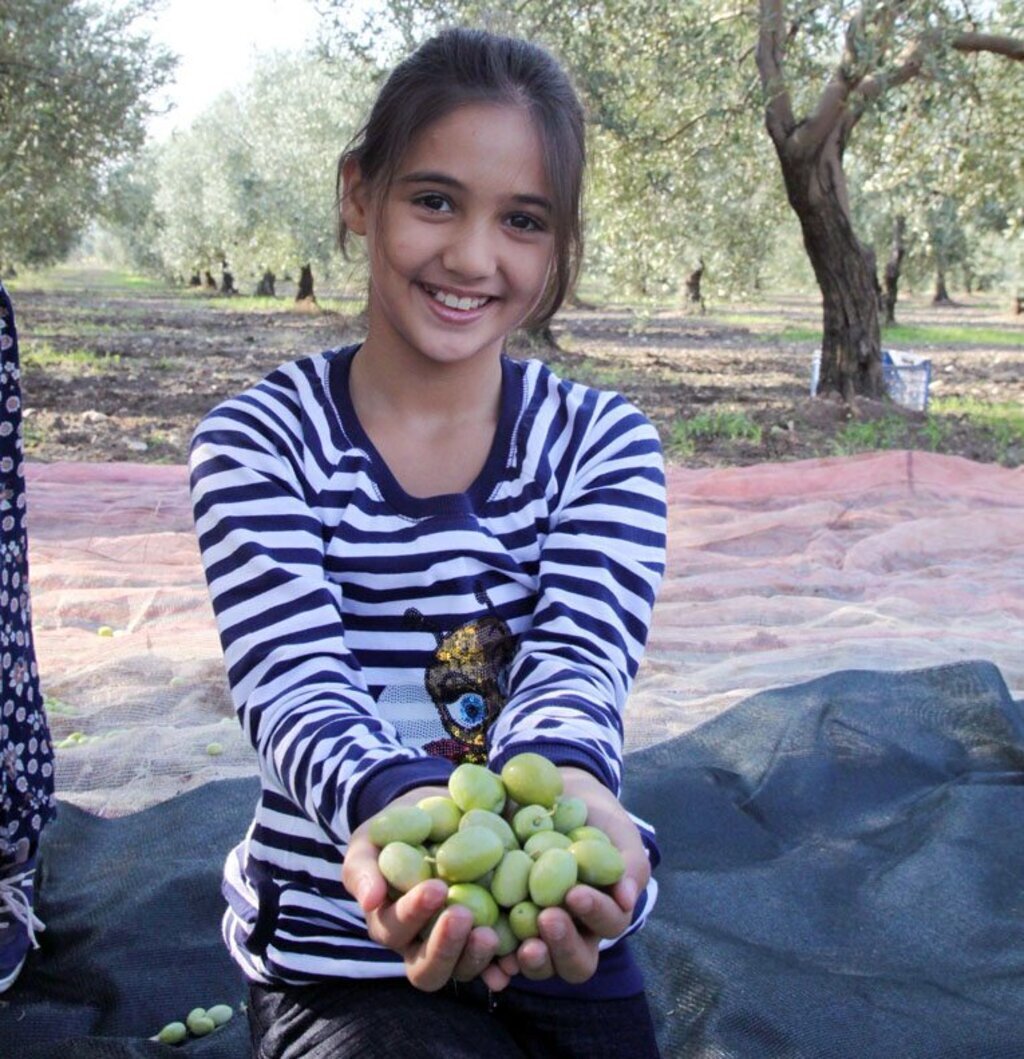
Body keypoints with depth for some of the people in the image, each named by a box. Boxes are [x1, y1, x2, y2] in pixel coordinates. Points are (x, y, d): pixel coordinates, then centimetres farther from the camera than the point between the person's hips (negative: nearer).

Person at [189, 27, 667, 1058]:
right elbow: (296, 685, -22)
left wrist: (561, 781, -42)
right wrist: (401, 804, -45)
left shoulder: (604, 442, -2)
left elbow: (577, 662, -18)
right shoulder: (259, 441, -8)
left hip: (562, 952, 3)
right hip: (336, 963, -2)